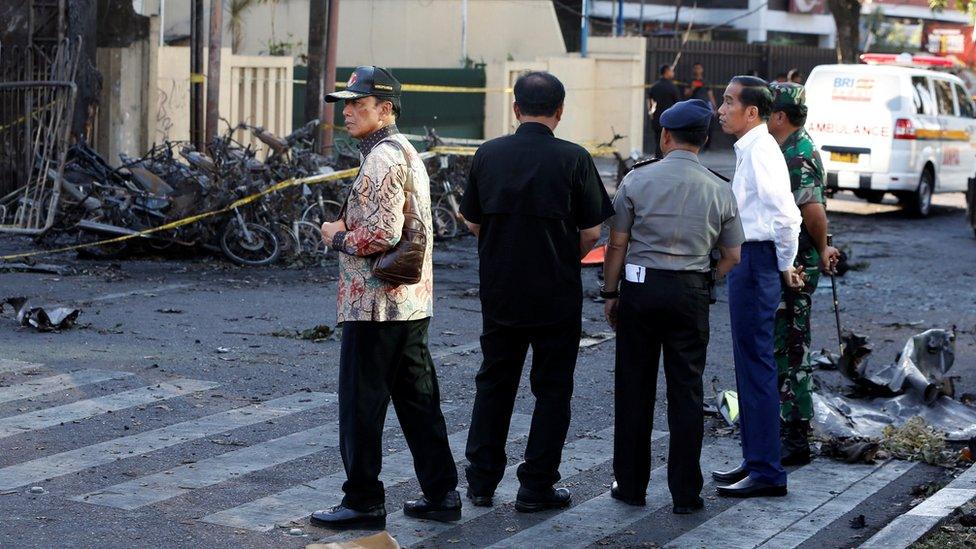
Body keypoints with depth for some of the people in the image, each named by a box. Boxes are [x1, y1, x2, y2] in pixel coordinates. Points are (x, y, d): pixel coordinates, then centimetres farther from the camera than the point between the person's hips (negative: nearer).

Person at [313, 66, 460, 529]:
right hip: (413, 301, 10)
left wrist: (338, 237, -8)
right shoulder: (407, 152, 17)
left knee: (361, 404, -1)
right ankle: (441, 494, 17)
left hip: (375, 304, -10)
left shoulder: (382, 157, -16)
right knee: (417, 400, 13)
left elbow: (382, 233, -24)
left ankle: (363, 503, 5)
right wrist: (351, 226, 13)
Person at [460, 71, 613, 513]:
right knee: (552, 389, 8)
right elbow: (591, 232, -8)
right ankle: (536, 487, 9)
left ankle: (481, 481, 19)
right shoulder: (573, 159, -11)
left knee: (494, 382, 15)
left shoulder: (488, 154, -2)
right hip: (556, 293, -3)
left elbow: (473, 222, 6)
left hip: (499, 290, 3)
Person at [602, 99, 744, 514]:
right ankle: (685, 493, 7)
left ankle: (631, 484, 15)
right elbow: (732, 257, 6)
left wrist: (611, 293, 6)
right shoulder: (719, 190, 2)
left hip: (640, 288, -1)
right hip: (691, 293, 1)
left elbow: (617, 244, -3)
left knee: (634, 389, 8)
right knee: (686, 392, 6)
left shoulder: (637, 180, -4)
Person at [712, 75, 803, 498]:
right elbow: (783, 214, 20)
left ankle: (767, 472, -2)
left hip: (754, 260, -11)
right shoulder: (749, 150, 14)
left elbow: (786, 216, -24)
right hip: (745, 260, 11)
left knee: (756, 366, -7)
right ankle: (755, 460, 26)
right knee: (749, 364, 16)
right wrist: (784, 264, 18)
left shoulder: (760, 151, -17)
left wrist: (785, 265, -12)